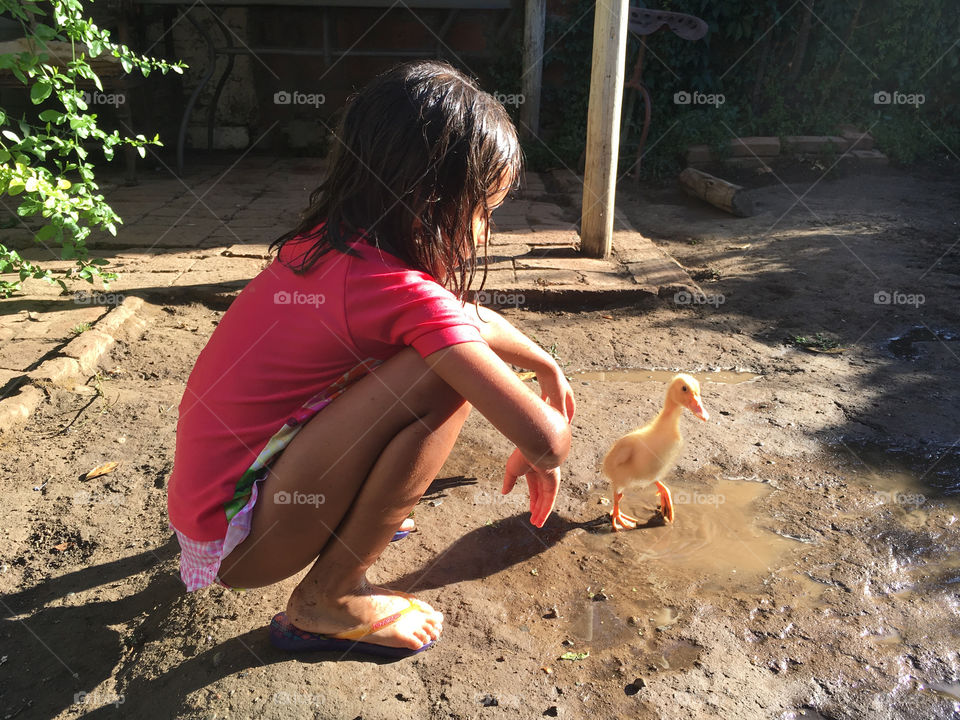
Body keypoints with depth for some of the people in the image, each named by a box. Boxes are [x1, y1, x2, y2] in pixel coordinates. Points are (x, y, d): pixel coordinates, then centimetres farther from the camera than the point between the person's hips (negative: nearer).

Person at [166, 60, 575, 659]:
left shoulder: (333, 240, 0)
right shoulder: (403, 291, -26)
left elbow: (468, 316, 15)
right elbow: (545, 436, -26)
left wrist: (547, 364, 23)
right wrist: (542, 458, -2)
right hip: (240, 545, -8)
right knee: (453, 370, -24)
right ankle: (329, 603, -8)